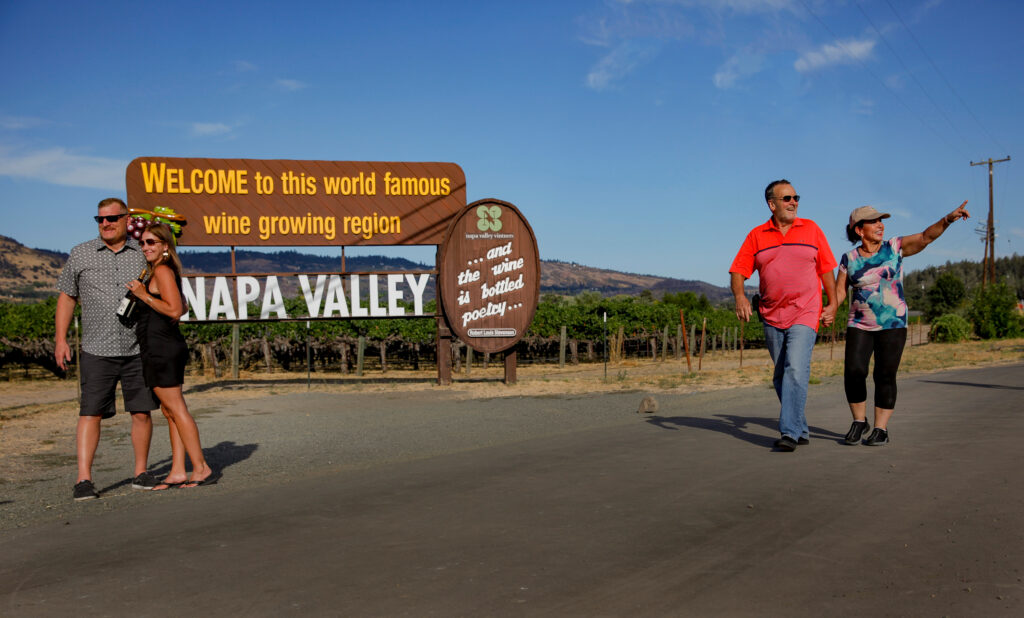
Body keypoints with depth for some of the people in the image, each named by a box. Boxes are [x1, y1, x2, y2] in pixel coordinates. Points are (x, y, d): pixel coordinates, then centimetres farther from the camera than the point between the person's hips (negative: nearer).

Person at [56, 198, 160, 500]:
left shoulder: (145, 253, 6)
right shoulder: (80, 254, 7)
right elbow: (66, 297, 10)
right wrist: (60, 339, 4)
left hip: (138, 350, 1)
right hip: (97, 351, 0)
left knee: (141, 412, 4)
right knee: (90, 413, -4)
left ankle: (141, 472, 17)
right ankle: (84, 479, 1)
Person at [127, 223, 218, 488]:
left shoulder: (162, 271, -12)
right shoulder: (168, 271, 17)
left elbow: (175, 310, -22)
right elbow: (181, 308, 27)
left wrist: (144, 295, -18)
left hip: (161, 349, -10)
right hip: (169, 347, 10)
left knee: (176, 410, -4)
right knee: (170, 411, 10)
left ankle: (202, 469, 1)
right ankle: (177, 472, 14)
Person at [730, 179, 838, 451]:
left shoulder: (811, 229, 6)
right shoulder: (756, 236, 6)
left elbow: (826, 269, 10)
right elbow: (738, 271, 3)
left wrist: (832, 304, 4)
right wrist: (740, 297, -15)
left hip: (805, 314, -3)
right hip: (772, 316, 3)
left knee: (796, 369, -18)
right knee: (781, 376, 8)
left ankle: (790, 432, -19)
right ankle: (801, 430, 21)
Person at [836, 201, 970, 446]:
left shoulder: (894, 247, 2)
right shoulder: (849, 259, 3)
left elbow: (926, 236, -9)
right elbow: (839, 291, -1)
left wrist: (948, 218, -25)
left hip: (892, 324, -1)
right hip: (860, 325, 1)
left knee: (885, 375, -6)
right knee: (853, 372, -11)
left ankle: (881, 429, 6)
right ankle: (859, 421, 8)